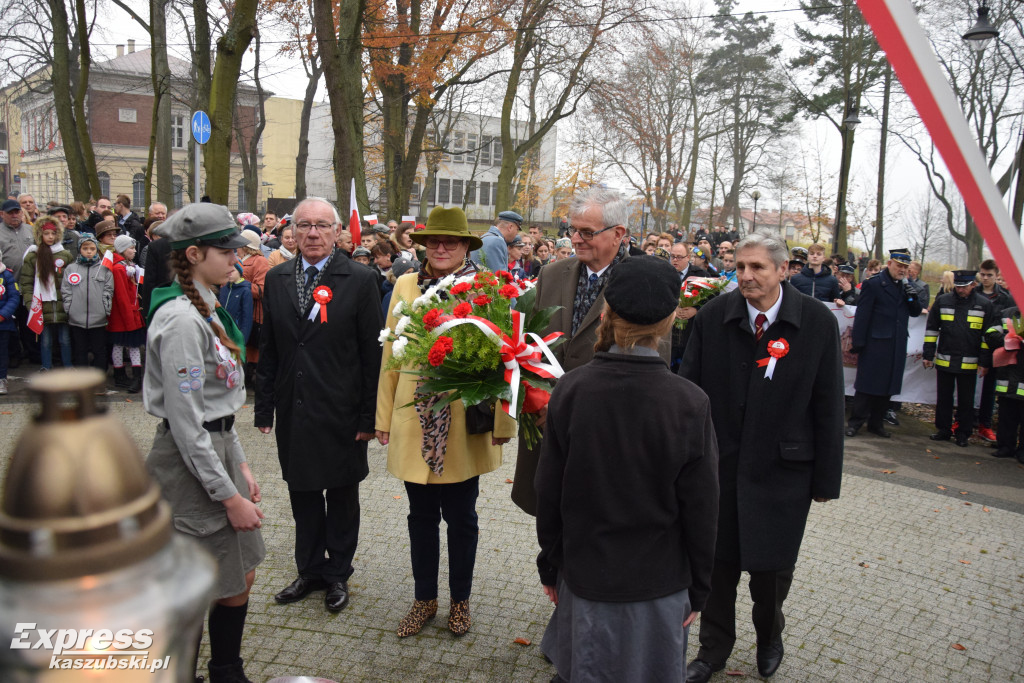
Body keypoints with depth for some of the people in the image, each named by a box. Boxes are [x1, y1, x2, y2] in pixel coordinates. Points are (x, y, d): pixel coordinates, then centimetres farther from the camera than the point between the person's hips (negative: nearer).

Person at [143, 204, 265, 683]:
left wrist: (239, 464, 13)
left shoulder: (206, 310, 11)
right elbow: (185, 422, -21)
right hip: (189, 464, -10)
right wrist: (230, 495, -18)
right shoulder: (181, 320, -20)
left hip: (218, 450, 10)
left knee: (239, 582, 18)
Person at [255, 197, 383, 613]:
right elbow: (268, 348, 9)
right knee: (302, 493, 15)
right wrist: (264, 406, 5)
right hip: (293, 409, 4)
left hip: (341, 411, -3)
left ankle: (338, 574, 30)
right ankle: (310, 570, 33)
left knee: (341, 496, 11)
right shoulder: (277, 279, 6)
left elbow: (372, 352, -8)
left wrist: (369, 415, -10)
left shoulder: (360, 280, -7)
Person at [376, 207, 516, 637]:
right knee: (421, 516, 15)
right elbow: (391, 354, 6)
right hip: (414, 421, 3)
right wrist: (384, 417, 5)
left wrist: (501, 422, -9)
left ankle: (460, 600, 32)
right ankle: (425, 598, 34)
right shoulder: (406, 286, 5)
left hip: (466, 422, -2)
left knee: (460, 517, 12)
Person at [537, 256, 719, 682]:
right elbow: (701, 509, -10)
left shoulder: (570, 391, -14)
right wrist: (698, 589, 4)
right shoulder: (689, 403, -17)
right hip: (659, 582, -1)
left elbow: (549, 492, -6)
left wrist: (550, 565, 8)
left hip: (585, 577, 1)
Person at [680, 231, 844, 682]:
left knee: (772, 564, 10)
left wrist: (826, 477, -2)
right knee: (717, 560, 12)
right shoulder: (712, 317, -5)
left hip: (782, 471, -1)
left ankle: (769, 636, 43)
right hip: (719, 463, 1)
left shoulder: (818, 322, -8)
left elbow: (828, 407, -3)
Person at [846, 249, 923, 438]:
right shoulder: (872, 284, -6)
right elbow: (862, 315, -9)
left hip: (897, 346, 6)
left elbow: (915, 313, 16)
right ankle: (856, 422, 7)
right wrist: (858, 343, -13)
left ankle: (876, 422, 20)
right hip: (875, 344, -6)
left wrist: (913, 298, -5)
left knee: (887, 386, 10)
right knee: (867, 384, -2)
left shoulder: (905, 287, 12)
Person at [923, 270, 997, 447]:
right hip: (944, 361, 1)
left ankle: (963, 434, 19)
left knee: (966, 401, 7)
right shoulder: (942, 301, 2)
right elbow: (931, 329, 7)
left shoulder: (984, 304, -1)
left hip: (969, 364, -1)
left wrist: (985, 362, -1)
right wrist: (928, 354, 4)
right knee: (943, 399, 10)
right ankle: (944, 430, 22)